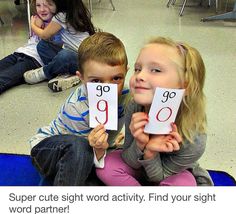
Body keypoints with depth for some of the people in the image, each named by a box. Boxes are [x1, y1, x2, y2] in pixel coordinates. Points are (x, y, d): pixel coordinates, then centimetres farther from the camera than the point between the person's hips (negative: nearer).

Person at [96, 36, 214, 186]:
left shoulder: (194, 141, -34)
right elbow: (129, 163, -15)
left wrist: (150, 153, -40)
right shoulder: (134, 110, -25)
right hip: (142, 170, 3)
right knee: (107, 165, -19)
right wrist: (140, 145, -36)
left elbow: (158, 177, -20)